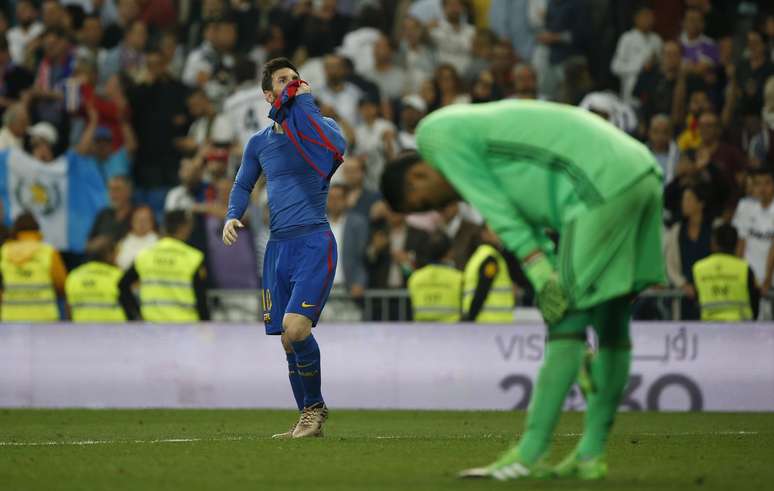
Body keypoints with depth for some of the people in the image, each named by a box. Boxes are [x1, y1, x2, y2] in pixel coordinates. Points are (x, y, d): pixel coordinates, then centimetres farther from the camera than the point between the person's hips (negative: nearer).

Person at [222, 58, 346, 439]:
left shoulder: (322, 125, 1)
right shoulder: (259, 143, 14)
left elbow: (337, 145, -24)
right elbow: (243, 185, 28)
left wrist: (304, 102, -17)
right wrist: (232, 217, 8)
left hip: (314, 241, -5)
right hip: (278, 246, 5)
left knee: (296, 329, -20)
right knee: (288, 341, 5)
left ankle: (314, 407, -1)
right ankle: (310, 419, 17)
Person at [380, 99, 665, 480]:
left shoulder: (439, 134, 1)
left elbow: (497, 209, -9)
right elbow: (531, 219, 19)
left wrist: (541, 273, -13)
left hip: (606, 187, -10)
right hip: (643, 179, 10)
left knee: (567, 318, -9)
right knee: (611, 323, 12)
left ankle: (530, 453, -8)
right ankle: (592, 452, 17)